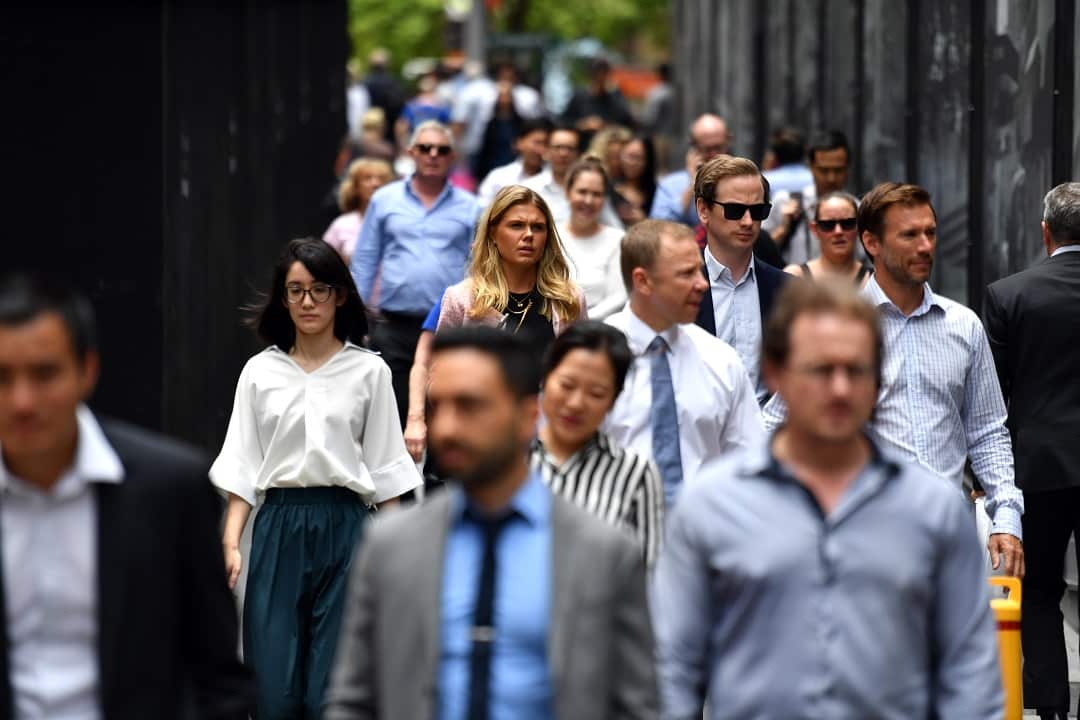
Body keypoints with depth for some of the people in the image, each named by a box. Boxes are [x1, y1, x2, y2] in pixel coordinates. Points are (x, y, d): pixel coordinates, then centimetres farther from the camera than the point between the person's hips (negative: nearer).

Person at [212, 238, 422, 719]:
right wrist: (230, 543, -5)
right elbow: (242, 466, 6)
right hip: (278, 525, 2)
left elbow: (385, 468, 4)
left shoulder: (369, 372, 3)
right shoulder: (260, 372, 7)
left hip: (345, 524, -1)